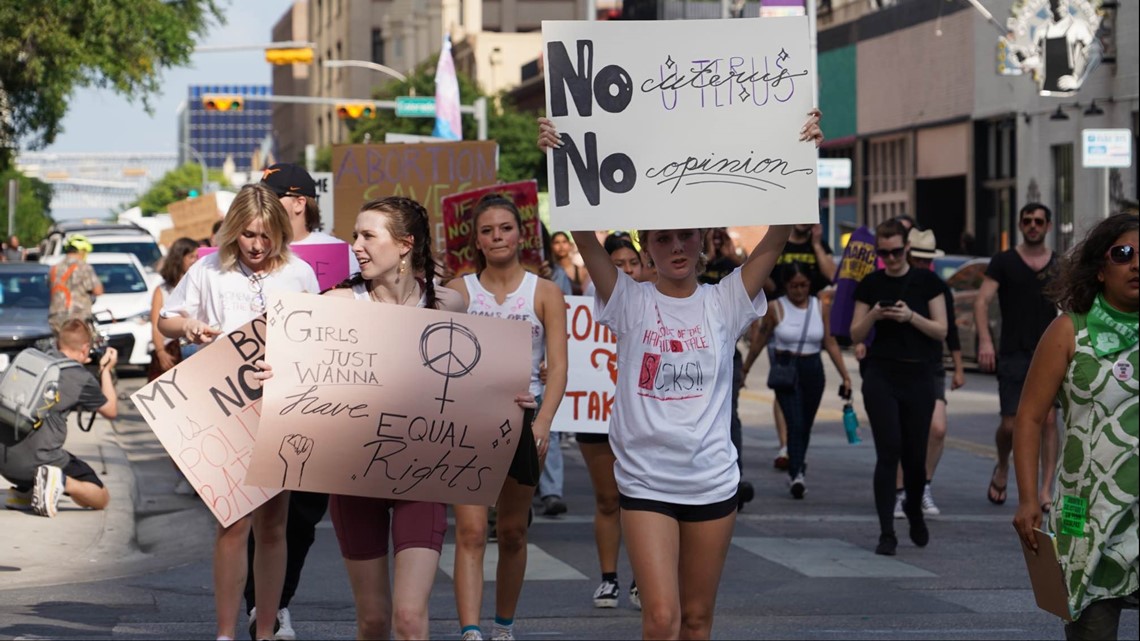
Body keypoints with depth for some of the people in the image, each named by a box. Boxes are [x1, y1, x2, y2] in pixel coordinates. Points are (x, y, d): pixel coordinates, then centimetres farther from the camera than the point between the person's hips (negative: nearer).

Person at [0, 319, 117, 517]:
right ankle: (61, 482, -18)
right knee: (101, 498, 9)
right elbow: (111, 411, 13)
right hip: (36, 461, -6)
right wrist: (106, 370, 22)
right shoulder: (82, 378, -3)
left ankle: (22, 492, 14)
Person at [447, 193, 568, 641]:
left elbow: (558, 367, -4)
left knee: (512, 533, 13)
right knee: (470, 532, -13)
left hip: (521, 419, 1)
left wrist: (542, 423, -18)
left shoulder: (545, 294, 2)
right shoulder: (458, 291, 4)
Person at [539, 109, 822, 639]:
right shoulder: (629, 302, -1)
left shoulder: (724, 302, 1)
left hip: (712, 480, 2)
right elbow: (584, 238, -12)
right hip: (645, 480, -2)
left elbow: (776, 238, -8)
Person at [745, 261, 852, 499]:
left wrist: (845, 375, 2)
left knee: (805, 425, 10)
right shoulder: (775, 308, -3)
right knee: (795, 423, -16)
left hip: (813, 371, 3)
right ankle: (796, 475, -25)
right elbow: (759, 340, 4)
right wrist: (744, 370, 8)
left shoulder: (820, 308, 4)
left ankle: (796, 469, 27)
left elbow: (830, 343, 6)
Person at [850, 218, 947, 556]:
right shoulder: (870, 284, 5)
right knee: (888, 451, -10)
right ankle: (887, 532, -5)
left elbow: (941, 330, -1)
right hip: (881, 376, 0)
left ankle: (914, 510, 36)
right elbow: (856, 335, 6)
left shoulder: (926, 281, 2)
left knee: (915, 455, 5)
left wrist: (911, 316, -16)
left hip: (917, 376, 0)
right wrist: (873, 315, -13)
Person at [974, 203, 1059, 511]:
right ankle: (1002, 468, 29)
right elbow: (982, 301, -4)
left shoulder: (1060, 265, 10)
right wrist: (985, 341, -17)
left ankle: (1046, 490, -6)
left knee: (1048, 419, -9)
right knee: (1011, 424, -2)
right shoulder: (1004, 262, 3)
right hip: (1014, 355, -1)